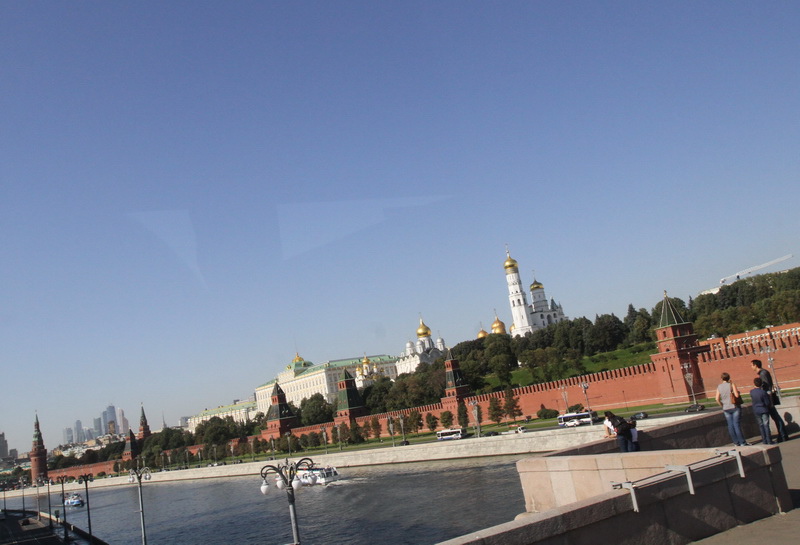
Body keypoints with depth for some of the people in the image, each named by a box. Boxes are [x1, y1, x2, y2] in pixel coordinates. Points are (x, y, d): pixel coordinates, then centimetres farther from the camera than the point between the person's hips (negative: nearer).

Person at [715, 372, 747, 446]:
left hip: (726, 409, 3)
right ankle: (742, 442, 1)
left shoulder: (719, 387, 2)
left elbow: (717, 399, -2)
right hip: (734, 407, -2)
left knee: (730, 425, 6)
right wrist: (737, 391, 5)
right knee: (737, 425, -2)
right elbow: (737, 395, -15)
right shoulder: (732, 385, -6)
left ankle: (736, 442, 10)